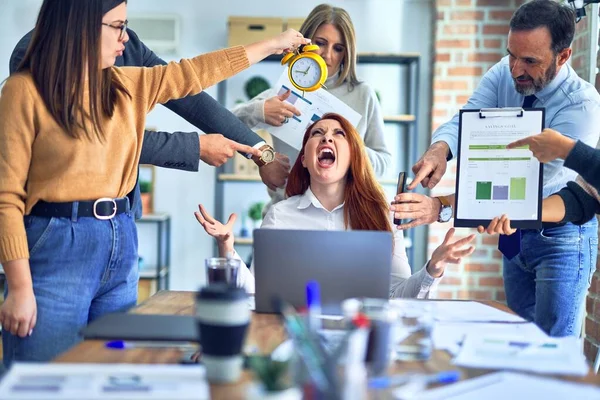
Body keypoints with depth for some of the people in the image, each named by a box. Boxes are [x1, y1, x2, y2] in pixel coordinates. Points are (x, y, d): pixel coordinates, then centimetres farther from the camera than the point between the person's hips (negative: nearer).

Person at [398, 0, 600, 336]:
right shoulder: (504, 75, -9)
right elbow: (464, 121, -17)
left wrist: (442, 208, -45)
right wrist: (439, 149, -43)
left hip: (562, 236, -6)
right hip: (517, 232, 6)